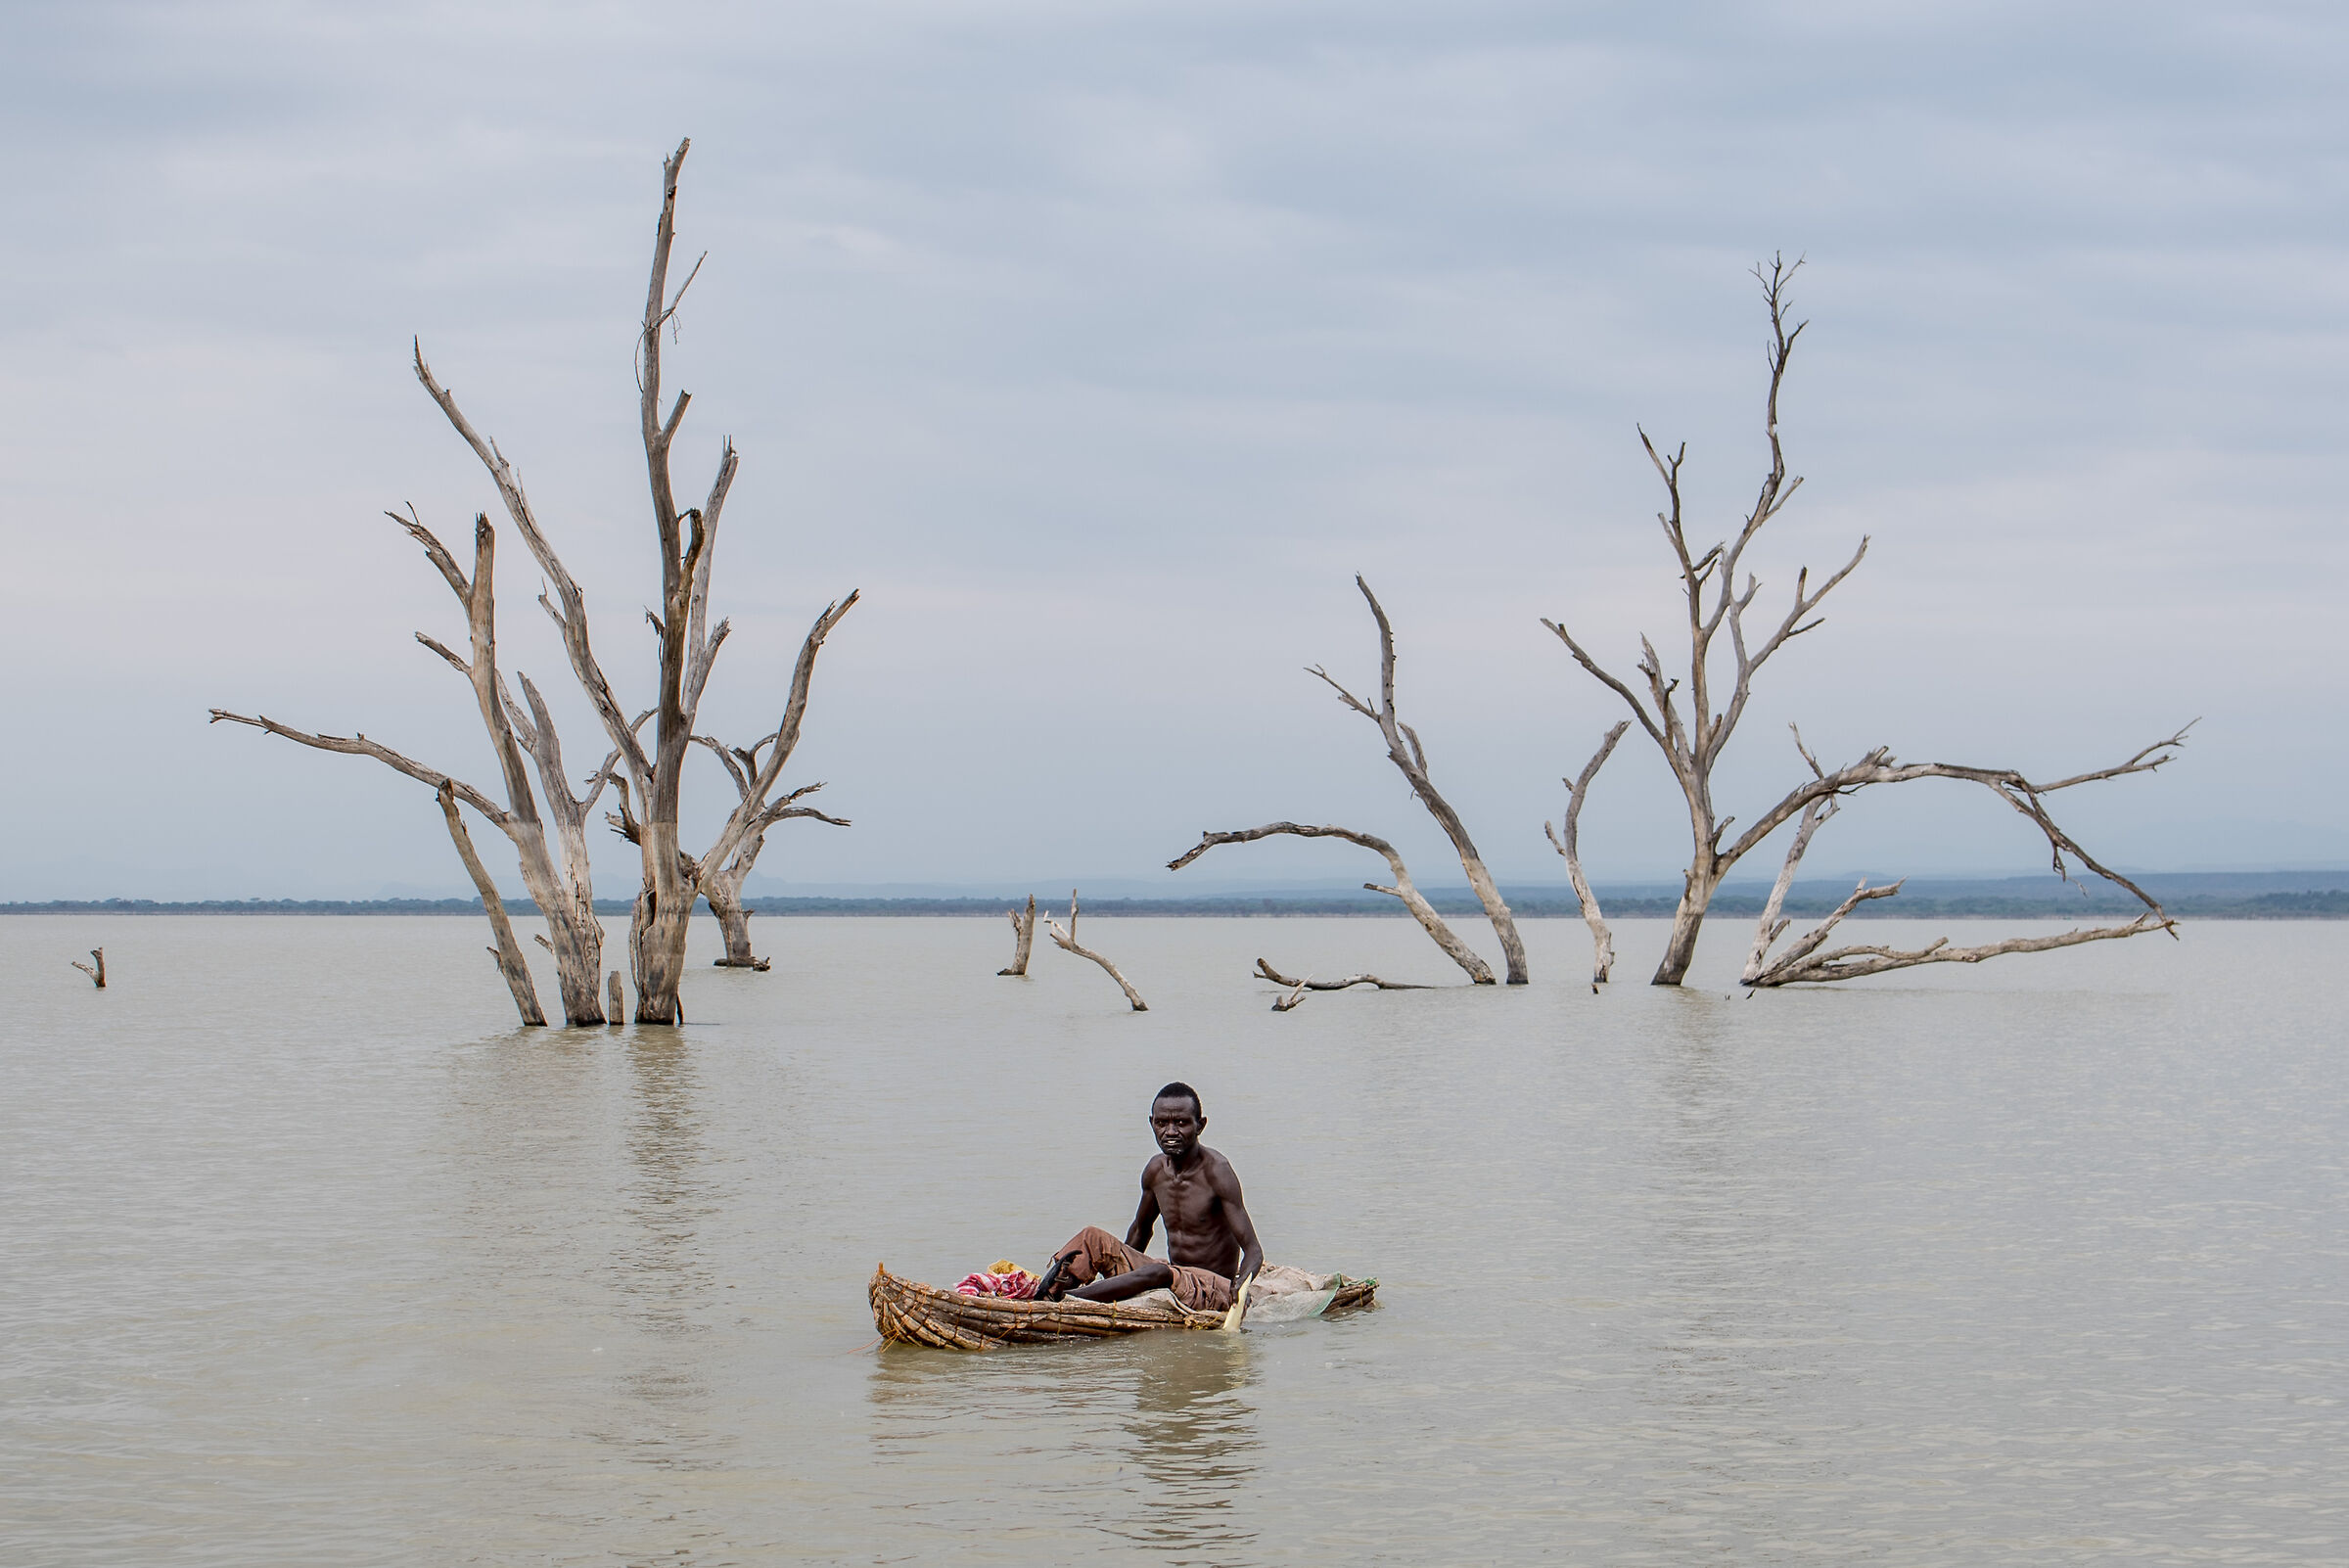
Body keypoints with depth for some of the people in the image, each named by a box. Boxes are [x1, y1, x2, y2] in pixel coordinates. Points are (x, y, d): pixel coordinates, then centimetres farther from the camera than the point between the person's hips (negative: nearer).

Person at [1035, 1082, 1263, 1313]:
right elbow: (1140, 1230, 25)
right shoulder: (1156, 1170, 5)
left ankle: (1062, 1296, -39)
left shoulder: (1215, 1171, -16)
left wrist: (1240, 1285, -38)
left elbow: (1253, 1251, -19)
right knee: (1093, 1238, -5)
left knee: (1158, 1273, -38)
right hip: (1175, 1273, 8)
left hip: (1214, 1291, -8)